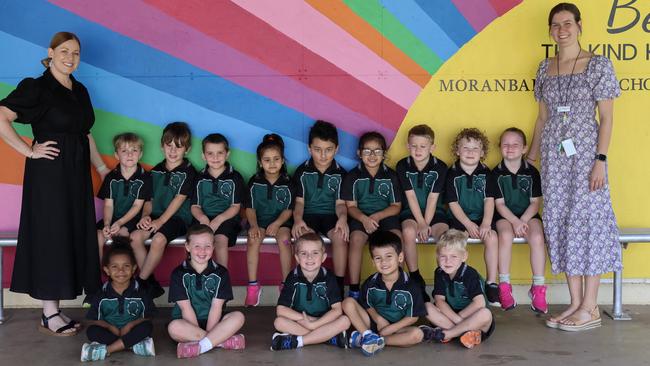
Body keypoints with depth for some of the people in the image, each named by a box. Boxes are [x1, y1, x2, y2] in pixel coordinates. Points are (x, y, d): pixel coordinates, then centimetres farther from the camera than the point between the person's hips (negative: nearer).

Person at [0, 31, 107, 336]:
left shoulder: (80, 91, 14)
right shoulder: (37, 87, -7)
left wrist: (102, 168, 17)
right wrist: (29, 151, -16)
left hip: (76, 173, 7)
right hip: (49, 172, -7)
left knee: (74, 237, 7)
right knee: (51, 236, -3)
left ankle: (55, 309, 17)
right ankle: (49, 314, 6)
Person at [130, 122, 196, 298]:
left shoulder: (188, 171, -4)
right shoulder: (156, 172, 14)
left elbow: (179, 199, -12)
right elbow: (149, 199, 14)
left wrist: (161, 221, -19)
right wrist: (145, 215, -6)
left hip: (179, 217, -6)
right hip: (156, 214, 6)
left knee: (158, 239, -32)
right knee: (135, 237, -20)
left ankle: (140, 282, -17)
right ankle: (150, 282, -12)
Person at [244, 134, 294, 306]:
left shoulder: (286, 182, -1)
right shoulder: (255, 182, 1)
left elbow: (288, 209, -2)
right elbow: (250, 208, 1)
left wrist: (277, 224, -19)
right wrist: (254, 225, -17)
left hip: (280, 220, 0)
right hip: (259, 219, 1)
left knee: (284, 238, -31)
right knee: (253, 239, -29)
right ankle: (252, 285, -24)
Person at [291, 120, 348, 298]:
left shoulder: (340, 173, 2)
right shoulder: (302, 172, 2)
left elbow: (340, 202, 1)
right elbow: (299, 201, 1)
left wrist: (343, 217, -22)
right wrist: (298, 219, -19)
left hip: (331, 215, 0)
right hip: (308, 214, 0)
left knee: (340, 236, -32)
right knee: (304, 235, -34)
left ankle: (339, 285, -22)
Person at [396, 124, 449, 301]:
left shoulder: (440, 167, -6)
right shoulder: (402, 166, -5)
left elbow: (432, 198, -10)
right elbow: (411, 197, -10)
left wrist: (426, 224, -17)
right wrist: (421, 224, -17)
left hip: (434, 212, 0)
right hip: (411, 212, 0)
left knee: (445, 234, -30)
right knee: (408, 231, -33)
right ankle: (415, 280, -18)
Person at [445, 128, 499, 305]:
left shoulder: (485, 173, 7)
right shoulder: (452, 173, 1)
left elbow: (489, 200, 0)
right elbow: (453, 203, -4)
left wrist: (486, 223, -14)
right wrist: (468, 224, -13)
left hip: (482, 217, 2)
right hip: (459, 218, -2)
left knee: (492, 237, -26)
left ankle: (491, 283, -18)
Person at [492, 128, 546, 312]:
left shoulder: (532, 172, 3)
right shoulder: (497, 173, 1)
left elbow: (535, 202, 0)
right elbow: (499, 203, -4)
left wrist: (523, 220, -15)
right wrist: (515, 221, -18)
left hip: (528, 215, 1)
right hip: (505, 216, -1)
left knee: (537, 237, -29)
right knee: (505, 235, -33)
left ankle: (538, 288, -18)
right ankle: (504, 286, -24)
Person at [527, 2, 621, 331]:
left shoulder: (598, 65, -3)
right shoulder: (545, 68, 11)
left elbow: (606, 117, -6)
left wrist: (600, 160, -14)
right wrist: (530, 157, 15)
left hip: (584, 152, -5)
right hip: (553, 155, 5)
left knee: (587, 221, -4)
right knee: (560, 224, 5)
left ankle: (590, 308, 4)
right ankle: (575, 303, 13)